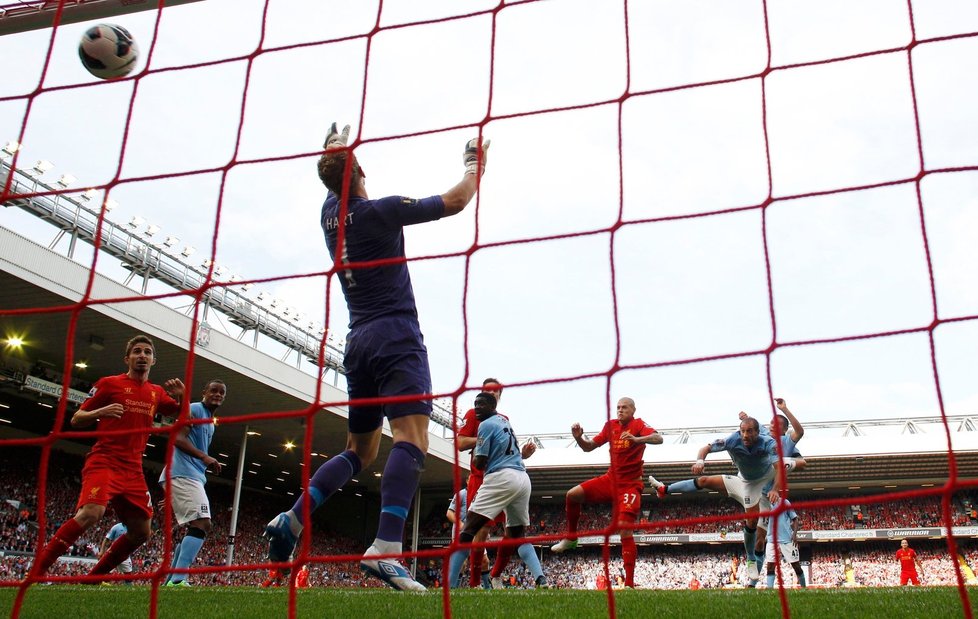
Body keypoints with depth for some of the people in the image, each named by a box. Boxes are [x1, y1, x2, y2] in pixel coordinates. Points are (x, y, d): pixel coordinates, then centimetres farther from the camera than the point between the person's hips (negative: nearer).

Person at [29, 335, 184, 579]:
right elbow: (76, 420, 5)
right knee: (91, 512, -30)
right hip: (104, 461, -6)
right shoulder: (109, 383, 4)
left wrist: (181, 396, 0)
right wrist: (100, 412, -16)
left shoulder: (157, 393, 15)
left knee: (140, 532, 3)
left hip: (133, 470, 6)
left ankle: (94, 577, 18)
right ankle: (34, 573, -23)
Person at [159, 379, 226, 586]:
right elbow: (178, 438, -15)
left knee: (200, 527, 12)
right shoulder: (195, 409, -2)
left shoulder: (211, 423, 25)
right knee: (202, 524, -21)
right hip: (183, 474, -10)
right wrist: (205, 457, -23)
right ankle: (178, 579, -29)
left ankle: (171, 579, 15)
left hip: (193, 476, 10)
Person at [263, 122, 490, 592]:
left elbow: (336, 181, 38)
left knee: (359, 450, 17)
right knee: (411, 440, -20)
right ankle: (385, 550, -35)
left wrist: (333, 148, 57)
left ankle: (291, 520, 5)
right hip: (395, 335, -8)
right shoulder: (379, 210, -4)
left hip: (358, 341, 8)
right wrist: (476, 166, 15)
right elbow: (454, 202, -4)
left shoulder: (331, 213, 14)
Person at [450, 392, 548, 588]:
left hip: (501, 477, -8)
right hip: (523, 479, 8)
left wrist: (474, 453, 16)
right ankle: (541, 580, 1)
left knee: (468, 529, -8)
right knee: (517, 534, 19)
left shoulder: (486, 425, 0)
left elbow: (479, 463, -3)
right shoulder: (505, 421, 25)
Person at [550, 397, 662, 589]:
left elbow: (658, 438, -27)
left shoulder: (638, 424, -8)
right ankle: (571, 538, 10)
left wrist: (636, 439, -45)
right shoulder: (610, 425, 8)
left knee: (625, 532, -13)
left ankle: (629, 583, -8)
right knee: (572, 495, -10)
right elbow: (589, 447, 11)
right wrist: (578, 437, -10)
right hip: (610, 479, 6)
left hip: (630, 485, -5)